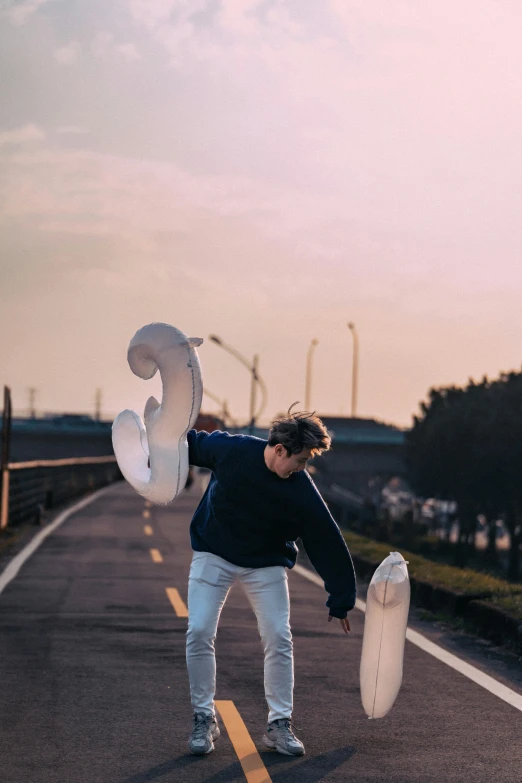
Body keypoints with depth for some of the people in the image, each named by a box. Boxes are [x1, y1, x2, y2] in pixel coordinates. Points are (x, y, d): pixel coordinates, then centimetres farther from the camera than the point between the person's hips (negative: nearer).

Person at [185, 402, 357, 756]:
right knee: (199, 633, -11)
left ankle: (280, 724, 4)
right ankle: (204, 718, 5)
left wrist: (340, 602, -10)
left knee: (279, 639, -9)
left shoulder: (302, 492, -22)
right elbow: (193, 444, 1)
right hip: (213, 554, 0)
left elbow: (327, 542, -14)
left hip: (266, 564, 0)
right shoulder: (231, 449, -22)